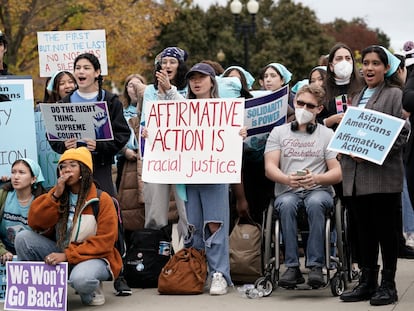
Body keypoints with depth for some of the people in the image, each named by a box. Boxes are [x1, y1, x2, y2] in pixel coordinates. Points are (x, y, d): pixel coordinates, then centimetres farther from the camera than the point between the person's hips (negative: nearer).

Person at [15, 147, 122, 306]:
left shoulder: (102, 199, -9)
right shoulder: (56, 194, 5)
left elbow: (104, 241, -15)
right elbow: (35, 223, -5)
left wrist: (67, 255, -23)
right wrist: (55, 195, -16)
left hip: (94, 257, -5)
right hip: (60, 254, 5)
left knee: (80, 279, -39)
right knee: (23, 238, -16)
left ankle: (91, 290, -2)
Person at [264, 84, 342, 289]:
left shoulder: (327, 135, 13)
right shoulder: (279, 132, 15)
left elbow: (337, 173, 3)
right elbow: (270, 168, 2)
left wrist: (316, 178, -18)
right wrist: (287, 179, -20)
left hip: (319, 191, -1)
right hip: (287, 192, 1)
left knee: (315, 203, -36)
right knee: (287, 204, -35)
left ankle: (315, 266, -36)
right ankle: (292, 267, -33)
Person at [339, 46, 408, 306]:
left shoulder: (395, 95, -1)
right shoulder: (357, 98, 20)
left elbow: (402, 133, -9)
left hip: (383, 174, -6)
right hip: (356, 175, 6)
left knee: (386, 230, -1)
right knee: (365, 230, 10)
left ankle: (388, 285, 6)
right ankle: (367, 282, 16)